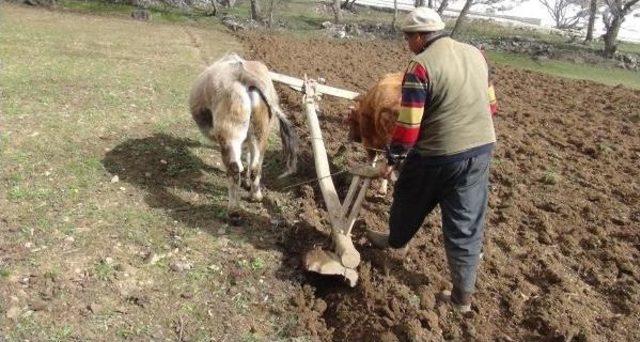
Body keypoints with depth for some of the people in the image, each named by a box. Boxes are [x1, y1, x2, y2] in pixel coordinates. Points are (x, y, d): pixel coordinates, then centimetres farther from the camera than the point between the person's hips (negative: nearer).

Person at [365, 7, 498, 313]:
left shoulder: (421, 66, -15)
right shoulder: (476, 54, 8)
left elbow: (408, 125, -17)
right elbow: (490, 105, 16)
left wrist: (392, 159, -5)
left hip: (439, 154, -6)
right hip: (482, 149, 6)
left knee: (409, 202, 22)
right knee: (467, 223, 11)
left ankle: (394, 241, 49)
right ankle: (463, 294, 19)